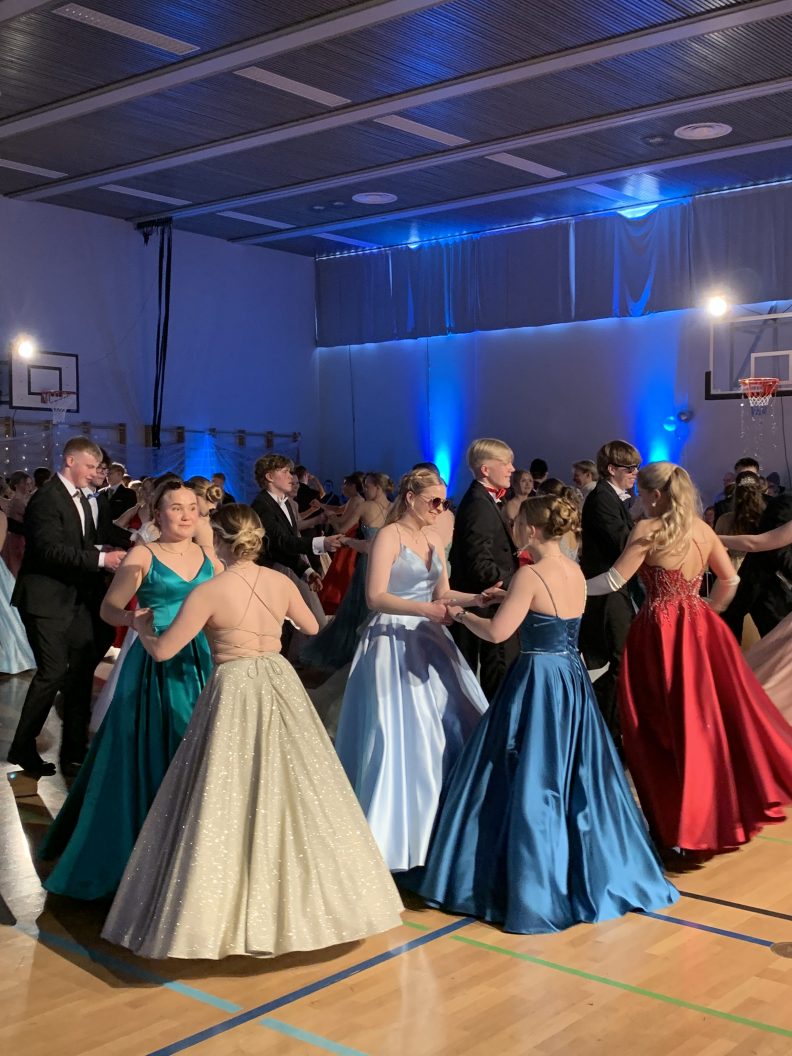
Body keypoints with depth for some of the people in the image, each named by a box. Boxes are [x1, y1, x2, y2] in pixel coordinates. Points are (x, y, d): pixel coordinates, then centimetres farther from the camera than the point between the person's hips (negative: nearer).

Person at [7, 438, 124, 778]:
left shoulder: (80, 498, 13)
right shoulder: (46, 499, -15)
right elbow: (51, 550, -25)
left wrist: (111, 555, -1)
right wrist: (101, 559, -28)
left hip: (76, 598, 9)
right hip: (46, 600, -9)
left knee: (82, 670, 9)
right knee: (54, 672, -8)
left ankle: (74, 749, 19)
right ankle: (22, 748, 10)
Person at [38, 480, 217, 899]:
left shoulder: (208, 557, 7)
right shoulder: (142, 556, -5)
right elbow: (108, 609, -6)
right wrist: (131, 618, -25)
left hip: (200, 664, 4)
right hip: (154, 667, -4)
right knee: (148, 758, 1)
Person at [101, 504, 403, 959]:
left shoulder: (210, 592, -14)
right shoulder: (282, 583, 0)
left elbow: (163, 651, -10)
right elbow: (311, 627, 19)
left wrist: (141, 624, 11)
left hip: (235, 693, -5)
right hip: (281, 688, 5)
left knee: (228, 802, 4)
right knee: (294, 791, 16)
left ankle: (223, 913, 11)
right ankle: (295, 900, 29)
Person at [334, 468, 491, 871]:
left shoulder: (433, 540, 12)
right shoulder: (389, 536, -11)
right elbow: (375, 597, -19)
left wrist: (477, 598, 1)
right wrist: (424, 609, -29)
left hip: (428, 640, 8)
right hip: (394, 641, -8)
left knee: (449, 724, 7)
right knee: (400, 734, -5)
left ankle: (437, 819, 20)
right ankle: (394, 827, 7)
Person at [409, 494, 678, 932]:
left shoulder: (531, 575, -17)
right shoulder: (576, 572, 5)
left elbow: (497, 632, -19)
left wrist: (463, 614, -3)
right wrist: (509, 598, 19)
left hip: (537, 683, -7)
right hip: (574, 680, 8)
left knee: (530, 781, 4)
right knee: (575, 777, 17)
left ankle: (536, 886, 13)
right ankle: (591, 874, 29)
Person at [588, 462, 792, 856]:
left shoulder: (648, 529, -12)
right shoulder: (703, 530, 6)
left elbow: (615, 580, -13)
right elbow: (729, 580, 14)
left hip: (661, 633, -6)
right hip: (700, 628, 6)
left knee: (666, 725, 3)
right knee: (712, 713, 14)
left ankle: (682, 822, 11)